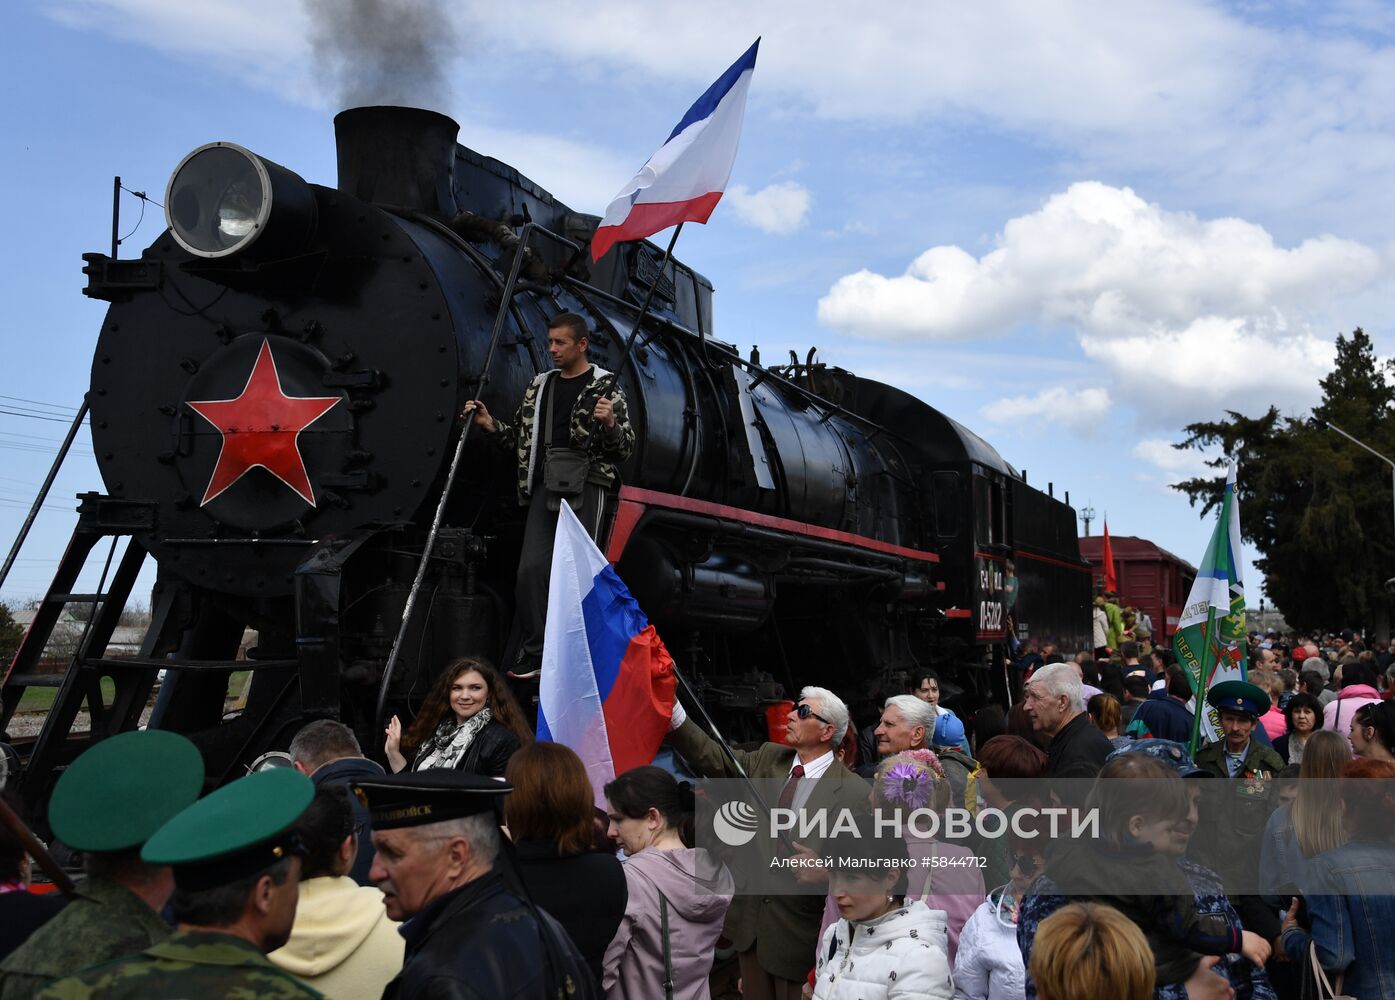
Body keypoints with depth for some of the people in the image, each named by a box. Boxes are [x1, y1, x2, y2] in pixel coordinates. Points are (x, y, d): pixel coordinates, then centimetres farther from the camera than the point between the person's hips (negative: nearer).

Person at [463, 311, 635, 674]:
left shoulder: (605, 388, 3)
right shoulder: (539, 387, 18)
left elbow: (626, 448, 0)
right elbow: (521, 438, 23)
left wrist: (610, 424, -20)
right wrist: (491, 425, 6)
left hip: (586, 487, -4)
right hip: (545, 486, 4)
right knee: (531, 569, -5)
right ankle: (532, 656, 2)